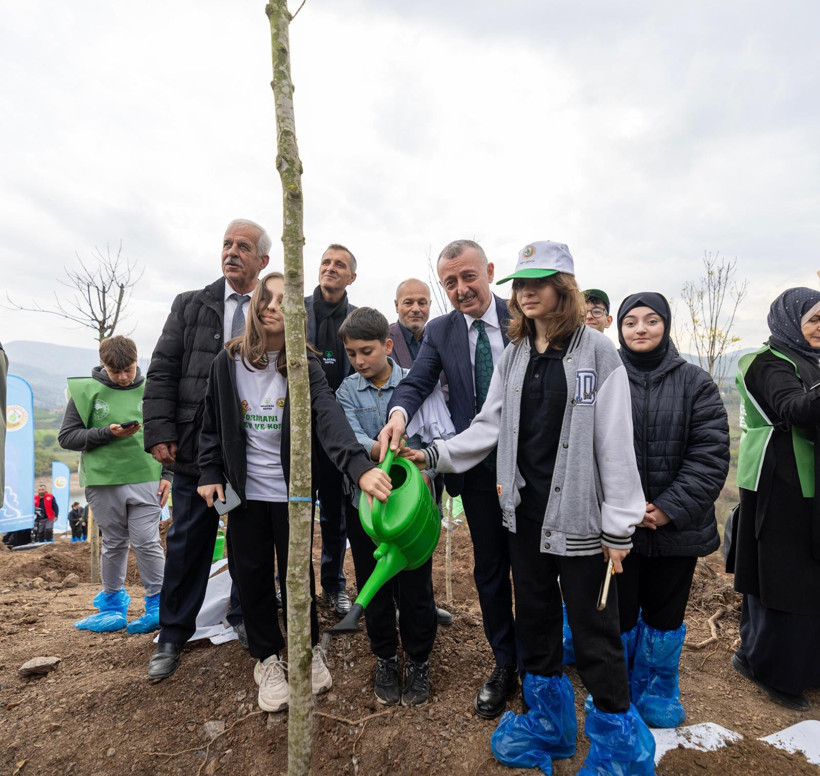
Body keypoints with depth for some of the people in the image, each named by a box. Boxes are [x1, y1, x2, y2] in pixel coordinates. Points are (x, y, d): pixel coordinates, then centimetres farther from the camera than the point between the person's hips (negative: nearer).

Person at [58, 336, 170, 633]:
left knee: (147, 543, 0)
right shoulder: (86, 391, 1)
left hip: (146, 480, -1)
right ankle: (113, 603, 30)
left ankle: (159, 605, 11)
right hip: (104, 482, 1)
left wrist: (166, 475, 3)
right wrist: (108, 433, -13)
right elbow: (66, 437, 2)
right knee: (113, 545, 13)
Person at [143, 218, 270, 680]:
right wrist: (160, 432, -5)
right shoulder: (190, 306, 7)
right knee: (188, 542, 10)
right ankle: (174, 637, 28)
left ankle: (245, 618, 35)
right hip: (197, 447, 1)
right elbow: (163, 371, 4)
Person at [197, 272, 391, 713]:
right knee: (252, 575, 12)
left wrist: (360, 467, -40)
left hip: (292, 490, -2)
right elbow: (213, 422, 7)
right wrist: (210, 473, 0)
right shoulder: (227, 362, -1)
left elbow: (330, 419, -25)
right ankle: (268, 659, 34)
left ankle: (309, 649, 37)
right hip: (244, 490, 2)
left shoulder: (306, 367, -10)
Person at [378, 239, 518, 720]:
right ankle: (504, 665, 36)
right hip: (477, 468, 3)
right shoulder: (439, 332, 4)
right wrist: (399, 414, -29)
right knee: (489, 568, 15)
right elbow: (416, 382, -6)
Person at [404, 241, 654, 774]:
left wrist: (619, 526, -11)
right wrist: (435, 454, -5)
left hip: (579, 515, -5)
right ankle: (548, 724, 40)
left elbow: (615, 443, -10)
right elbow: (491, 426, 7)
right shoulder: (513, 355, 8)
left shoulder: (597, 352, -8)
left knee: (594, 630, 6)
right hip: (526, 511, 5)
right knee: (535, 619, 18)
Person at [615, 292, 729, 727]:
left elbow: (710, 455, -6)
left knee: (665, 615, 17)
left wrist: (669, 508, -14)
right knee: (617, 614, 10)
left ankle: (656, 695, 40)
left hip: (677, 527, 2)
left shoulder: (695, 383, 1)